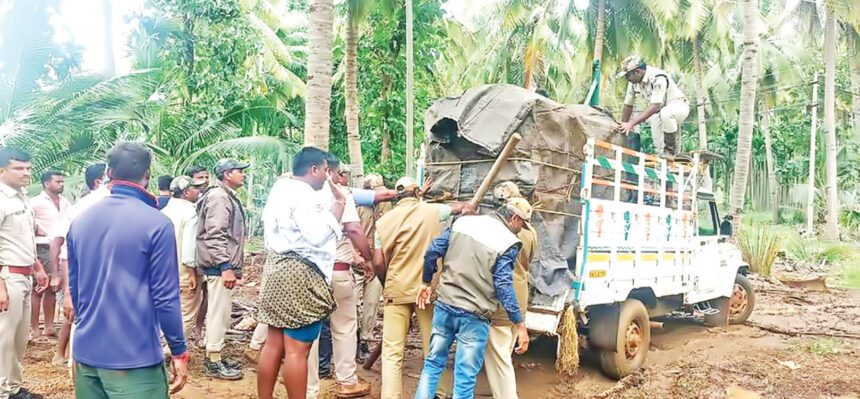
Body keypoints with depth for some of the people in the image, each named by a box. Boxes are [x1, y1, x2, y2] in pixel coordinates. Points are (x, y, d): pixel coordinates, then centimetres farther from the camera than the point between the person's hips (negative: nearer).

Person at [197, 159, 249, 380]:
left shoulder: (228, 196, 18)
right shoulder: (219, 197, -14)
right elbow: (215, 235, -22)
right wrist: (226, 266, -24)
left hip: (224, 264, 11)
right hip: (220, 266, -11)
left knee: (221, 312, 16)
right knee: (219, 312, -5)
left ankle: (214, 356, 25)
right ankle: (214, 362, 3)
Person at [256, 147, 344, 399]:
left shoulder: (280, 188, 15)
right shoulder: (304, 195, -15)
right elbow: (317, 236, -24)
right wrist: (337, 208, -13)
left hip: (278, 267, 10)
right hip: (300, 274, -10)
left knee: (274, 344, 14)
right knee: (296, 350, -4)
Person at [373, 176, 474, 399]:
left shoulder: (384, 221, -1)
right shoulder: (433, 211, -1)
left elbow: (379, 263, -4)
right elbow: (465, 207, 15)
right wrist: (467, 209, 38)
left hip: (397, 290, 0)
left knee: (392, 352, 4)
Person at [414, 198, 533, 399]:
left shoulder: (464, 222, 7)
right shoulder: (508, 242, -8)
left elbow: (433, 251, 7)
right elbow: (503, 286, -14)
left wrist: (426, 282, 19)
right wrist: (520, 324, -10)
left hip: (444, 306, 5)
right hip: (474, 316, -5)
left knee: (433, 363, 18)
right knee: (465, 378, 5)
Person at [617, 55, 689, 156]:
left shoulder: (658, 78, -30)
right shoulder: (633, 80, -7)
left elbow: (655, 106, -37)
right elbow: (628, 104, 1)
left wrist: (631, 123, -42)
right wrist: (624, 125, 0)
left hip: (679, 106, -7)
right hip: (660, 109, 7)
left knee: (665, 113, -36)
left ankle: (670, 150, -21)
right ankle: (661, 153, -9)